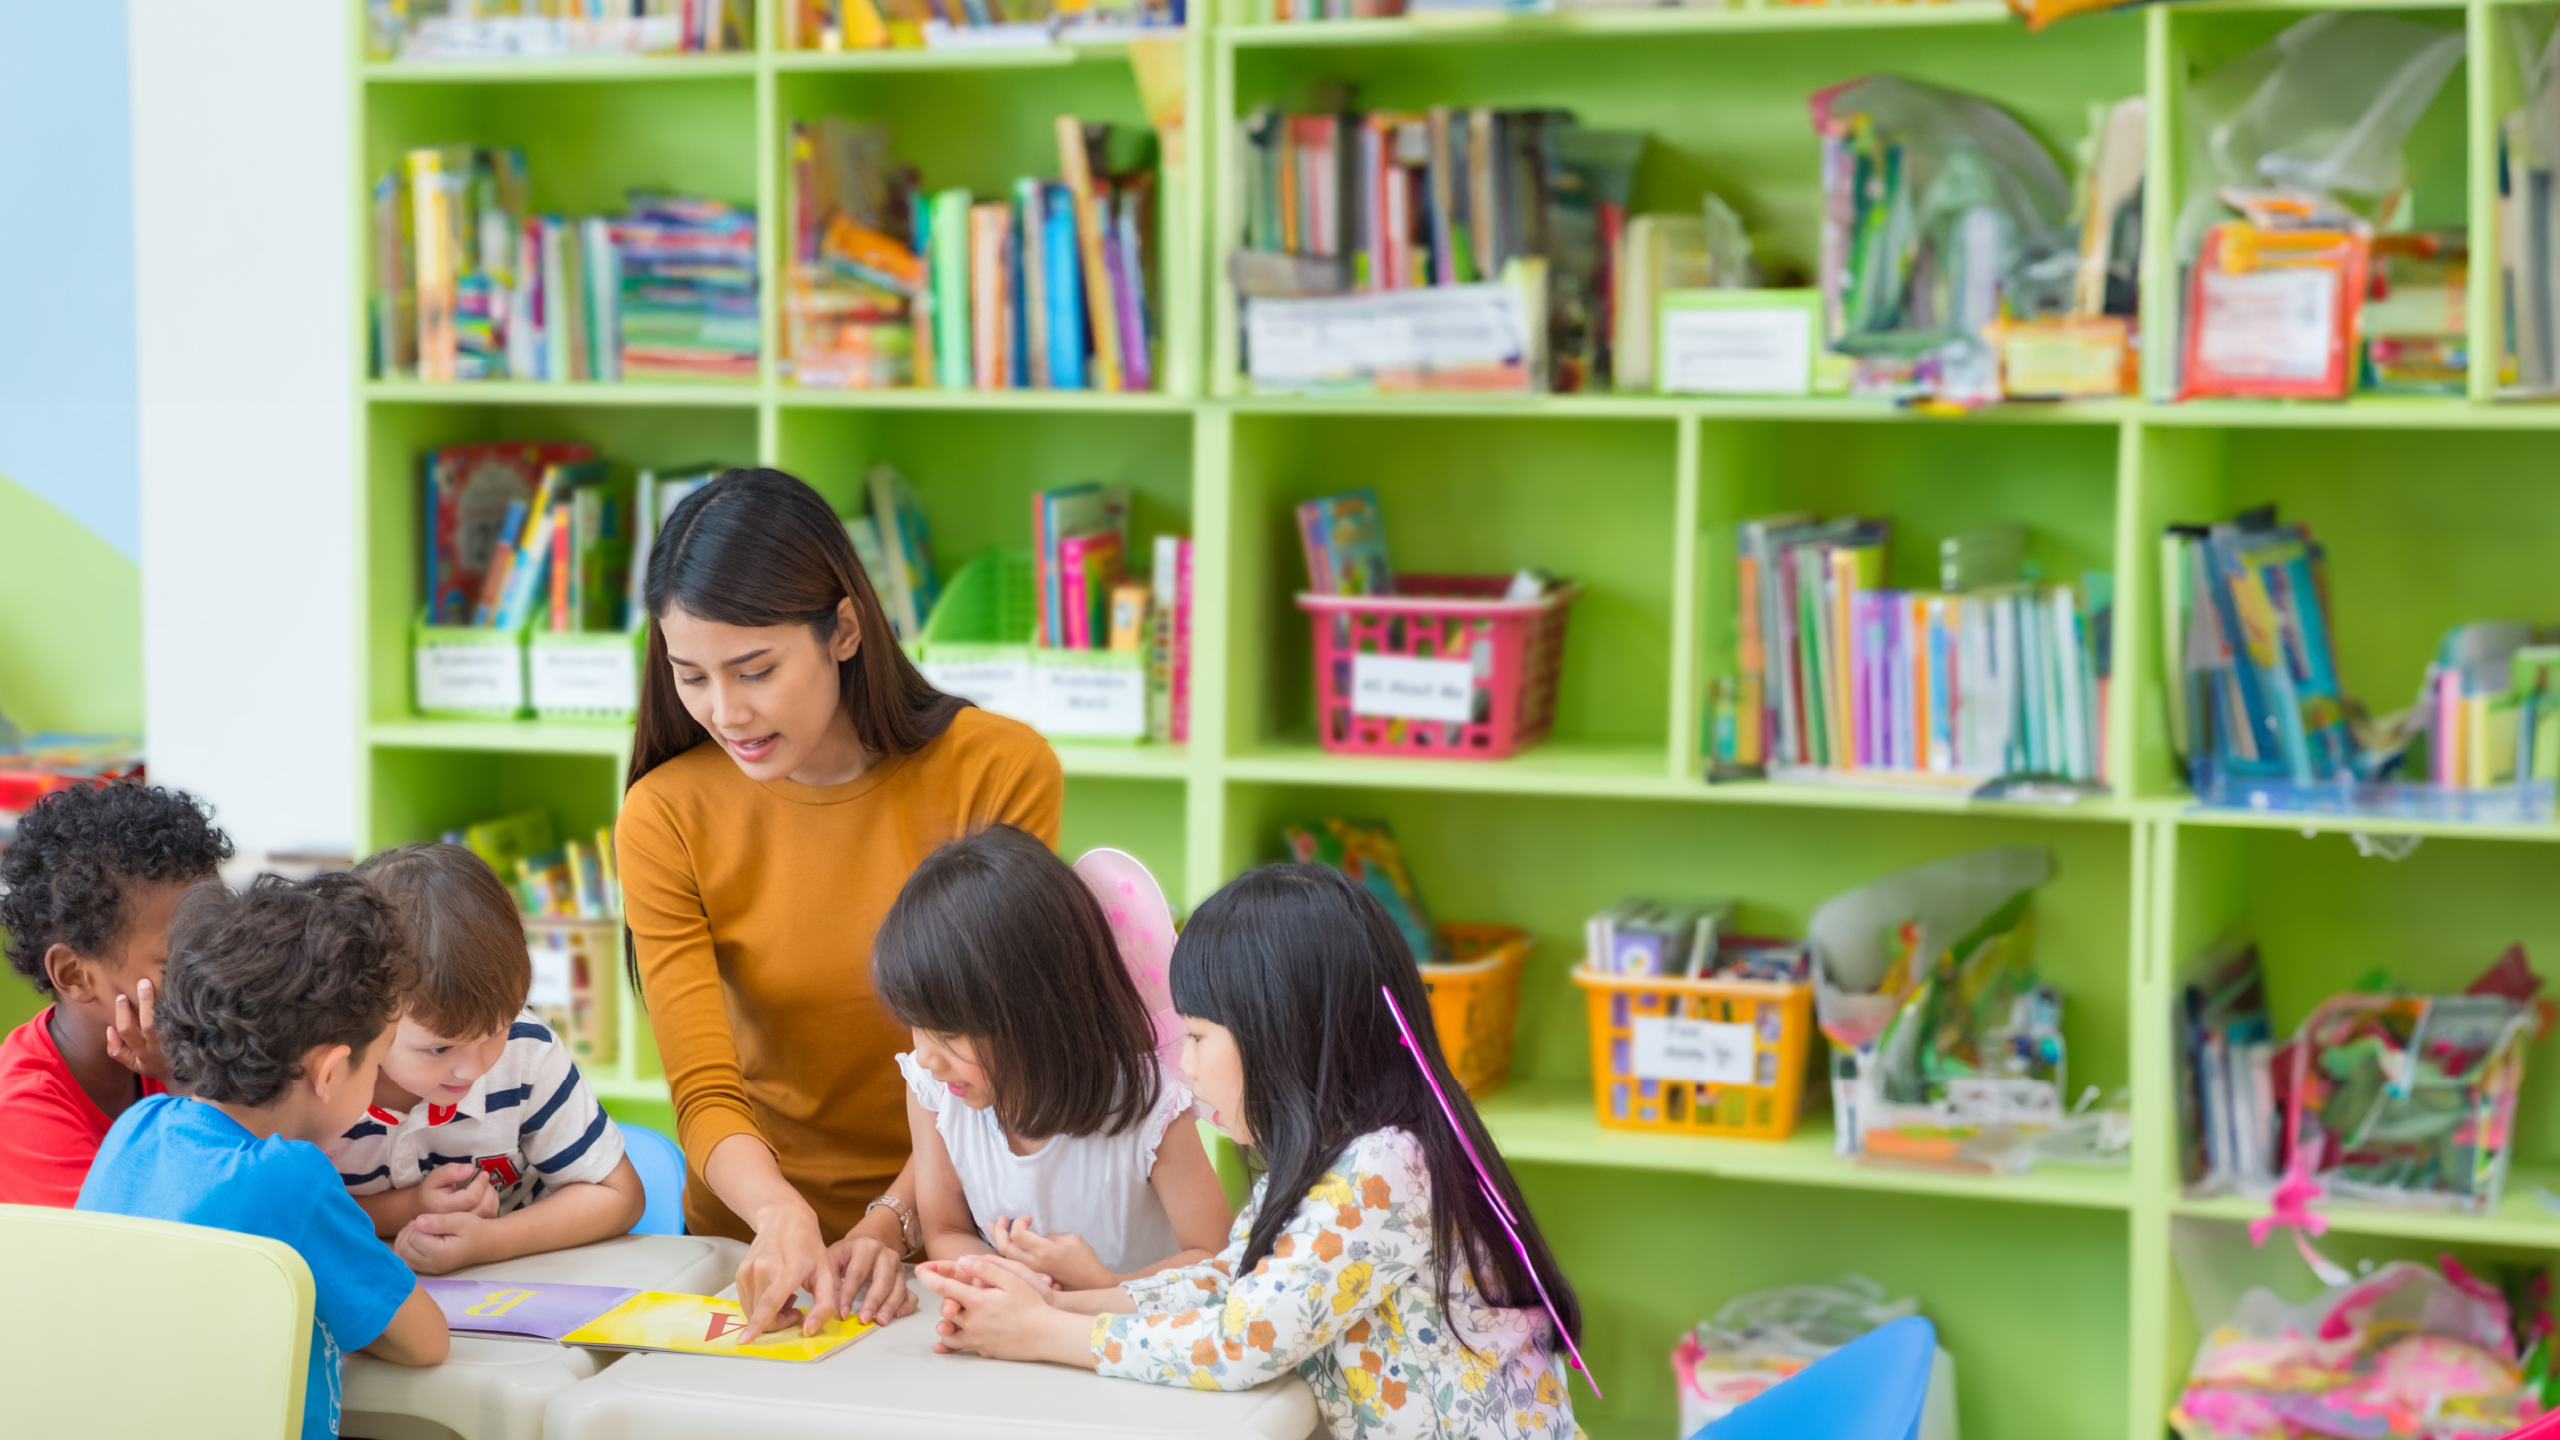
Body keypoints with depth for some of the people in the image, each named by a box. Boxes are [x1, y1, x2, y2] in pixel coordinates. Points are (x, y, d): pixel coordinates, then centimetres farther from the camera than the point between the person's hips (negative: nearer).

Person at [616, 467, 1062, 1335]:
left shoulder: (999, 770, -7)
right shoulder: (665, 817, -4)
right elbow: (705, 1094, -8)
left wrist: (890, 1225, -19)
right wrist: (780, 1214, -28)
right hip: (759, 1235, 1)